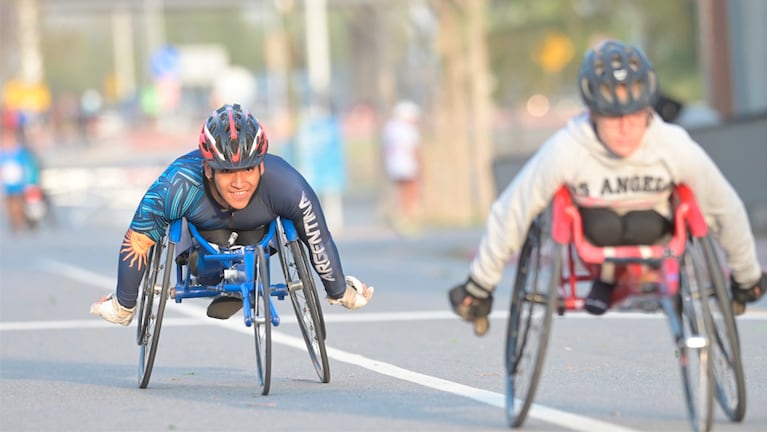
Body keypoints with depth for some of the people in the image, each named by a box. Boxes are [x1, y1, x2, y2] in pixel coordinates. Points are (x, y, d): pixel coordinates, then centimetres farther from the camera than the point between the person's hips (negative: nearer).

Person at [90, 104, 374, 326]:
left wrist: (339, 292, -6)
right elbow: (137, 242, -27)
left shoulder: (285, 185, -42)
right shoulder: (177, 187, -43)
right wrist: (123, 306, -12)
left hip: (259, 234, 0)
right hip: (199, 230, 0)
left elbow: (319, 242, -23)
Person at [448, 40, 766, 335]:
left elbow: (726, 209, -9)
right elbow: (510, 212, -17)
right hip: (592, 236, -1)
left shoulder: (677, 148, -25)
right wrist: (479, 286, -9)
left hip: (653, 230, 1)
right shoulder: (564, 150, -29)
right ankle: (605, 277, 6)